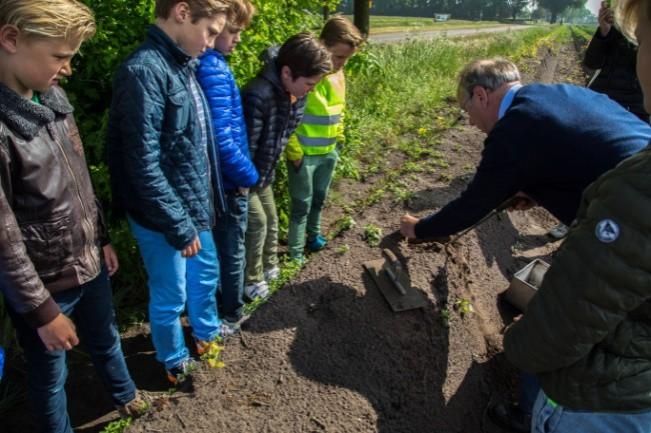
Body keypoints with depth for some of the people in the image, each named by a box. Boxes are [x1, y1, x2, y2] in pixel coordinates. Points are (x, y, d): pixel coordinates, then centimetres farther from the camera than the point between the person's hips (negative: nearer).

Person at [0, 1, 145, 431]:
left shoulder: (53, 95, -3)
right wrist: (43, 312, -13)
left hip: (89, 265, 7)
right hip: (42, 283, -7)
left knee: (106, 340, 29)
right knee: (51, 375, 18)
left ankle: (125, 396, 55)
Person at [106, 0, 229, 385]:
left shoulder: (182, 65, 3)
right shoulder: (144, 71, -24)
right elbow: (144, 165, -25)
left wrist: (208, 199, 14)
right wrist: (178, 226, -19)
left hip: (195, 205, 9)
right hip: (164, 216, -9)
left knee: (206, 273, 27)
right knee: (170, 297, 14)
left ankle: (207, 332, 53)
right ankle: (176, 363, 38)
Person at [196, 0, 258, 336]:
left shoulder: (201, 62, 6)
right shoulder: (213, 68, -22)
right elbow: (221, 137, -27)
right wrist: (248, 175, -14)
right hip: (228, 180, -9)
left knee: (214, 245, 23)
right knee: (231, 249, 9)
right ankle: (231, 315, 27)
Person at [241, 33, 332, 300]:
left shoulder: (296, 94, -6)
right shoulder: (258, 96, -34)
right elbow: (245, 148, -28)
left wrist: (267, 175, 11)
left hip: (263, 174, 8)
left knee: (271, 219, 18)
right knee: (256, 223, 1)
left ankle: (269, 268, 40)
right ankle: (251, 279, 22)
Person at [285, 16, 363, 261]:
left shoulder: (338, 74, 2)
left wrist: (338, 137, 14)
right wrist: (294, 151, -16)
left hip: (329, 151, 7)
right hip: (304, 153, -7)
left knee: (319, 198, 22)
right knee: (302, 204, 4)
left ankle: (313, 235, 43)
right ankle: (295, 255, 18)